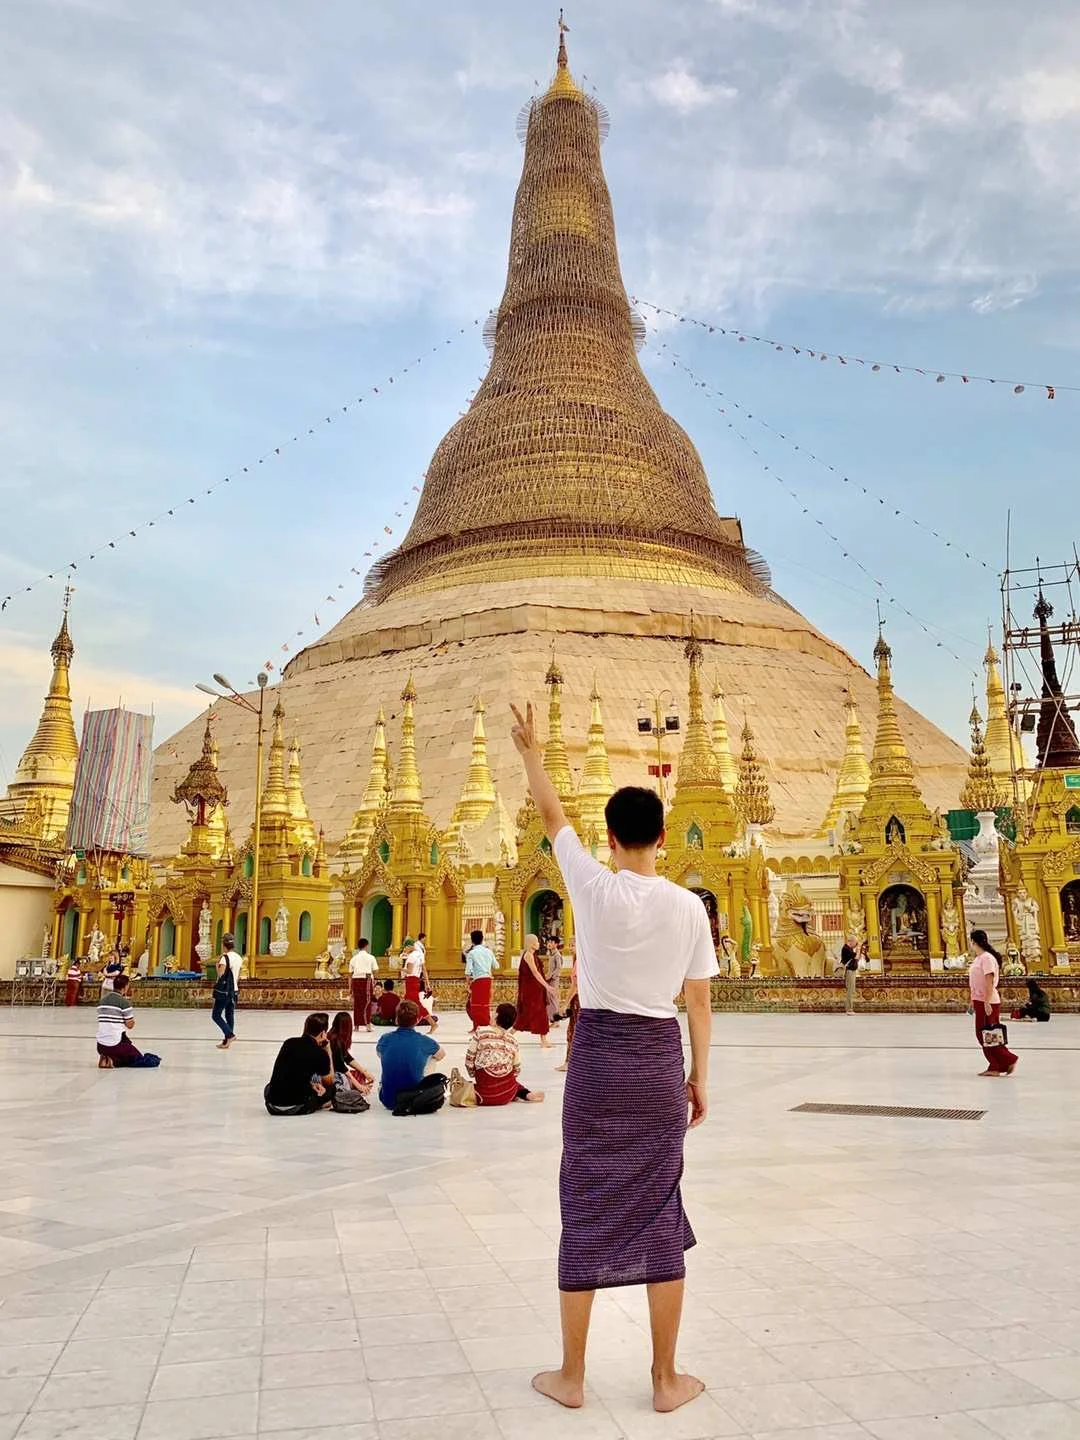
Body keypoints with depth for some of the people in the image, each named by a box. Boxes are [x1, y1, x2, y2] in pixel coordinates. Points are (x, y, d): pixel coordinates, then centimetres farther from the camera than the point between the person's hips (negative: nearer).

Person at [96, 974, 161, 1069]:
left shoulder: (101, 1000, 9)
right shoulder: (124, 1002, -10)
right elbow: (130, 1025, -5)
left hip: (101, 1046, 6)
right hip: (116, 1045, -6)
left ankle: (105, 1059, 4)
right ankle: (114, 1061, -10)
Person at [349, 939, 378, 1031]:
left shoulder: (354, 958, 14)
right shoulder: (370, 957, 5)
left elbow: (350, 974, 12)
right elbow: (374, 972, 1)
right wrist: (374, 985, 7)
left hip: (356, 980, 3)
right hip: (367, 979, -3)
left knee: (356, 1002, 10)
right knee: (367, 1002, 0)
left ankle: (356, 1025, 15)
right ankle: (367, 1024, -8)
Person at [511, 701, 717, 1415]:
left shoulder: (595, 887, -9)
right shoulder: (688, 906, -3)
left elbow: (551, 814, 4)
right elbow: (700, 1002, 2)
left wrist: (532, 752, 19)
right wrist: (700, 1078, 12)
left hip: (597, 1054, -2)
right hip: (661, 1060, 2)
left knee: (587, 1208, 9)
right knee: (659, 1209, 12)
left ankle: (571, 1376, 22)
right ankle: (667, 1378, 23)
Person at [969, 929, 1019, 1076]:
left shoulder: (987, 958, -14)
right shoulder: (977, 959, 13)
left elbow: (989, 982, -20)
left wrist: (987, 1002, -23)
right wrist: (973, 1001, 19)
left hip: (988, 1003, -9)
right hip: (980, 1002, 9)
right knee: (981, 1035, 9)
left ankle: (1010, 1059, 4)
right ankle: (994, 1067, 13)